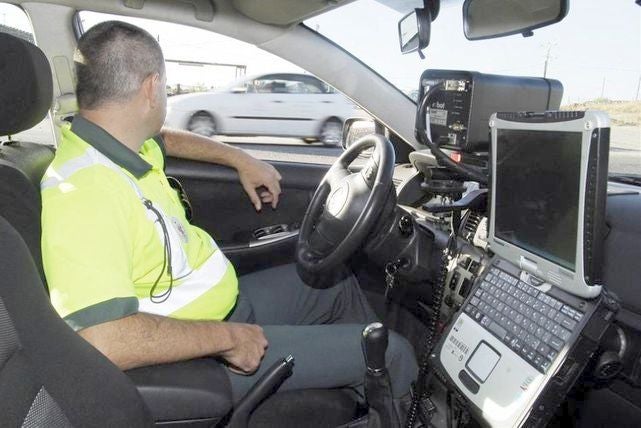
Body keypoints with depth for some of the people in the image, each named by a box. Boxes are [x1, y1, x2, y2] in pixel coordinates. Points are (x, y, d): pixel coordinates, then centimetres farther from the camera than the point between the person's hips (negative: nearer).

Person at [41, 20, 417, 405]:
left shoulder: (113, 142, -1)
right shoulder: (83, 190, -31)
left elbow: (165, 139, 23)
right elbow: (100, 341, -39)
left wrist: (241, 160, 16)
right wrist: (227, 337, -30)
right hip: (199, 352, -9)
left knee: (342, 283, 22)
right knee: (393, 355, -6)